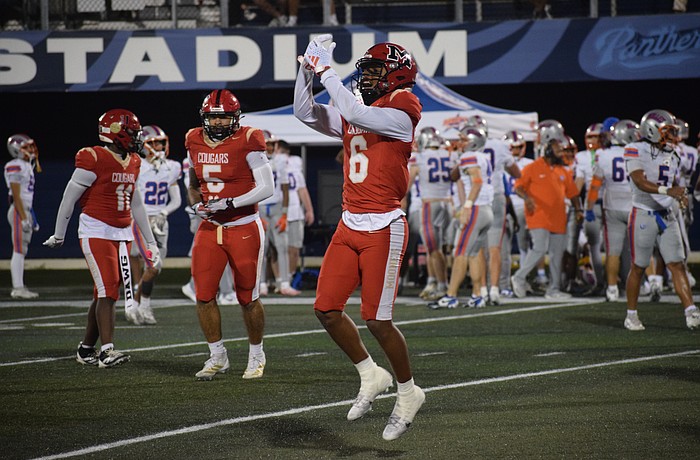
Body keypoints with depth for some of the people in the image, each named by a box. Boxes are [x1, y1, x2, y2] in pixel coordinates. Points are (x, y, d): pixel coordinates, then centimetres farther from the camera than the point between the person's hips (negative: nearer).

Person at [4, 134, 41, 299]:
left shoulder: (27, 166, 16)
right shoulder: (15, 167, -13)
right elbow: (16, 195, -18)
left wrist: (31, 218, 22)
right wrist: (24, 218, -21)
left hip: (26, 211, 10)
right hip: (18, 211, -10)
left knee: (22, 251, 10)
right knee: (19, 251, -9)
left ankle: (19, 287, 13)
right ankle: (17, 288, -9)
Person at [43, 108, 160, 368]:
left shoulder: (132, 163, 11)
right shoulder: (94, 160, -13)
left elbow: (136, 204, 21)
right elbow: (69, 197, -6)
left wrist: (150, 241, 21)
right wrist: (59, 235, 1)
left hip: (122, 234, 7)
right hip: (96, 232, -7)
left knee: (105, 294, 8)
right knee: (108, 290, -16)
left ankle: (86, 349, 17)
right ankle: (107, 350, -21)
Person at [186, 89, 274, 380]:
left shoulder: (246, 143, -13)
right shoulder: (195, 143, 4)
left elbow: (266, 187, -16)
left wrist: (229, 204, -22)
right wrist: (196, 204, -2)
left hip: (244, 228, -5)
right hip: (209, 228, 5)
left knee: (248, 298, 4)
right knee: (204, 296, -2)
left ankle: (256, 355, 23)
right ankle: (217, 357, 13)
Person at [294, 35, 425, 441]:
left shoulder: (401, 112, -10)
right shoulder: (353, 116, 13)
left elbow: (357, 114, -24)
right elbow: (306, 113, 14)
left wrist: (327, 71, -17)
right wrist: (308, 68, 3)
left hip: (384, 228, -8)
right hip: (350, 226, 8)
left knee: (378, 320, -5)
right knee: (327, 309, 3)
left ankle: (409, 393, 14)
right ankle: (371, 377, 21)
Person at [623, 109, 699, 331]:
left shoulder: (671, 155, 12)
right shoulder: (636, 151, -10)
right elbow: (640, 182, -23)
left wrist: (679, 195, 1)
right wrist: (668, 191, -35)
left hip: (667, 216, 6)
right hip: (643, 214, -6)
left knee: (677, 264, -3)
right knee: (638, 267, 4)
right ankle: (631, 315, 16)